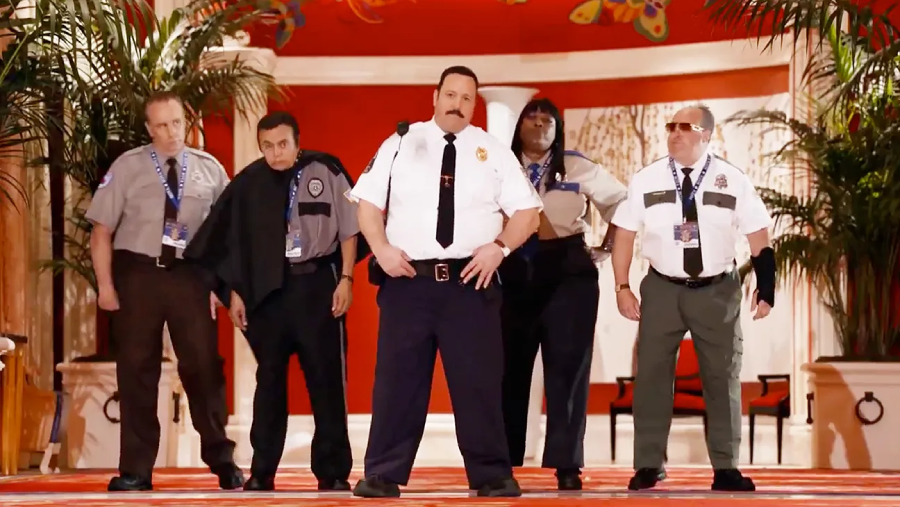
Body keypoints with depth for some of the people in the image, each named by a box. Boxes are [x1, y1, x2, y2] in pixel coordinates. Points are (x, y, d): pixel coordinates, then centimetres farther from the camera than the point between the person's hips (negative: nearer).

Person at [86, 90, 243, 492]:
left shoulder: (209, 169, 3)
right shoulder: (127, 167, -1)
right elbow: (102, 230, 0)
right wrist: (106, 285, -5)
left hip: (190, 276, 1)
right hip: (138, 273, -1)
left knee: (203, 367, 3)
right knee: (136, 371, 4)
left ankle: (221, 461, 16)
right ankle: (135, 470, 10)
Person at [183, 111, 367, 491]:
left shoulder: (326, 172, -1)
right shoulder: (248, 184, 3)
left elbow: (348, 228, 2)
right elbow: (233, 240, 9)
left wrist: (346, 278, -4)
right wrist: (235, 292, 6)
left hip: (317, 284, -2)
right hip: (268, 289, 2)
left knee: (326, 379, 0)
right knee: (269, 380, 5)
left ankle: (333, 472, 5)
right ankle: (262, 471, 9)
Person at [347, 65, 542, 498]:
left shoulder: (494, 152, 9)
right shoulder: (400, 144, 9)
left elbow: (527, 212, 7)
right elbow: (369, 202, 8)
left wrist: (499, 247, -10)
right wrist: (382, 248, -8)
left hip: (471, 281, 0)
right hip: (408, 279, 0)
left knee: (479, 381, 1)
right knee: (397, 378, 1)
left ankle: (491, 475, 8)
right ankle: (384, 474, 8)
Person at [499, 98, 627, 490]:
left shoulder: (579, 169, 7)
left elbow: (623, 202, 14)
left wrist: (608, 247, 10)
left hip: (568, 271, 0)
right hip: (512, 272, 0)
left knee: (567, 368, -3)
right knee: (509, 369, 3)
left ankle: (567, 465, 0)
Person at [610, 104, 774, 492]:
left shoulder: (733, 181, -4)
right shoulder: (646, 180, -2)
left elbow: (759, 236, 0)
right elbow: (624, 234, 2)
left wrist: (766, 288, -5)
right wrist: (622, 288, -4)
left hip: (717, 290, 0)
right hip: (662, 289, 1)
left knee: (723, 378, 5)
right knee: (652, 376, 3)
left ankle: (725, 468, 13)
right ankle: (648, 465, 12)